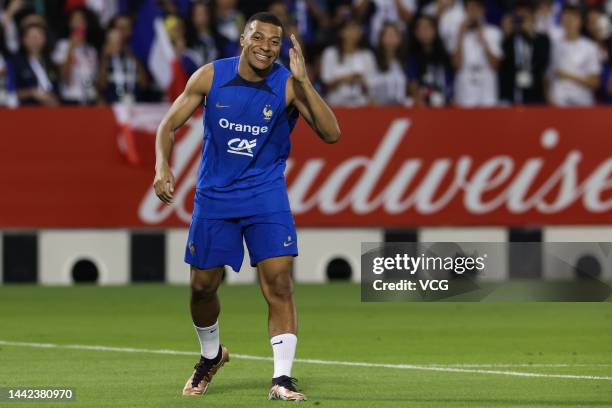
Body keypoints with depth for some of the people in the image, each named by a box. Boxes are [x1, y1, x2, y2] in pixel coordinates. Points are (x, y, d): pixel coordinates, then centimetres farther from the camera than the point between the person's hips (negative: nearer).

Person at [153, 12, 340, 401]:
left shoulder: (289, 85, -12)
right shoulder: (211, 76, -7)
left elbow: (331, 133, -21)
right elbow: (169, 124, 1)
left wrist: (303, 81, -30)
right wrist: (163, 167, -17)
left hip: (266, 193, -2)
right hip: (215, 194, 2)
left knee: (279, 282, -15)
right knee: (202, 285, 9)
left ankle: (282, 377, -13)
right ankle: (211, 356, 37)